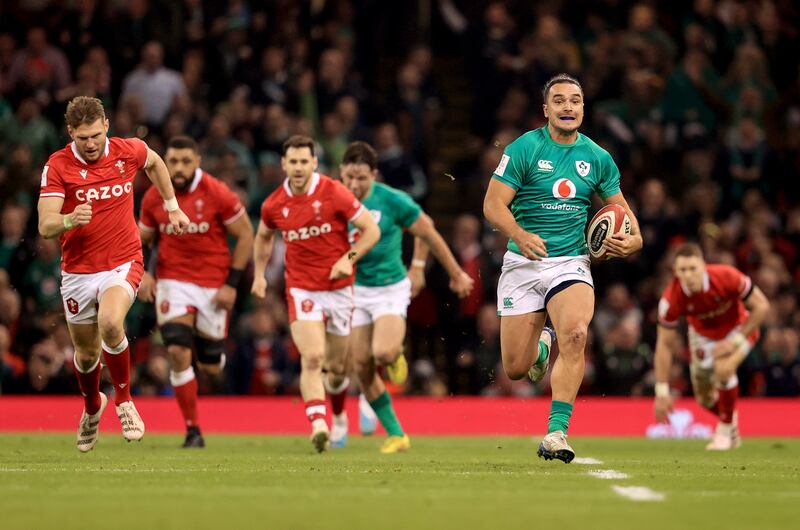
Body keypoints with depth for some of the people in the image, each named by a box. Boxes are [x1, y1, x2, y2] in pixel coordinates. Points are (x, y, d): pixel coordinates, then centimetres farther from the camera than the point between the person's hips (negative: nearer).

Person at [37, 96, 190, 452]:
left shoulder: (128, 151, -6)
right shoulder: (57, 166, -12)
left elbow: (154, 162, 20)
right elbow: (45, 226, -19)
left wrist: (172, 207, 23)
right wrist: (70, 220, -40)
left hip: (122, 264, -1)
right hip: (78, 271, 1)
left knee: (110, 323, -30)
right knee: (86, 352, 14)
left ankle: (123, 400, -7)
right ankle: (92, 407, 47)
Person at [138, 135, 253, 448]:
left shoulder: (217, 194, -11)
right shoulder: (154, 198, -2)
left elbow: (246, 235, -4)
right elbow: (141, 240, 13)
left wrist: (232, 284, -9)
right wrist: (141, 273, -5)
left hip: (213, 286, -1)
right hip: (172, 282, 1)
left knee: (211, 367, 6)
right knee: (178, 352, -19)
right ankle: (192, 430, -7)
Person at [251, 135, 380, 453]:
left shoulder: (334, 193, -10)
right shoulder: (273, 205, -1)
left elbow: (371, 230, -5)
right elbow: (263, 237, 22)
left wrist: (349, 258, -18)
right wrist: (259, 274, 12)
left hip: (339, 288, 0)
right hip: (301, 290, 0)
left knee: (337, 367, 10)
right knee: (312, 358, -21)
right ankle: (318, 425, -28)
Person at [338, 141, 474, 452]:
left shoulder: (392, 201, -15)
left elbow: (427, 233, -2)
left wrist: (456, 274, 4)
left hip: (391, 288, -4)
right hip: (355, 289, 4)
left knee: (384, 353, -27)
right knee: (362, 366, 0)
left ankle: (396, 354, 13)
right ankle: (396, 435, 12)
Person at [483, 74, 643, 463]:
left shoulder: (597, 157, 6)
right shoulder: (524, 149, -5)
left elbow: (619, 205, 19)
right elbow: (493, 204, -9)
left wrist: (633, 238, -2)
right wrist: (520, 235, -28)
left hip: (571, 263, 1)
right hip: (522, 265, -1)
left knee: (575, 334, -30)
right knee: (516, 369, 0)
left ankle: (557, 432, -26)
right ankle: (541, 345, 39)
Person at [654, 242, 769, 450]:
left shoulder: (726, 277, -36)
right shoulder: (672, 298, -31)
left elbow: (761, 306, -22)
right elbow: (665, 345, -22)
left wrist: (736, 341, -27)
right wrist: (662, 392, -23)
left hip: (738, 327, -3)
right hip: (702, 334, 3)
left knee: (723, 369, -31)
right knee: (705, 398, 6)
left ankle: (725, 430, -9)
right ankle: (732, 423, 41)